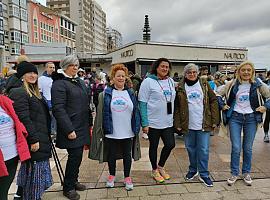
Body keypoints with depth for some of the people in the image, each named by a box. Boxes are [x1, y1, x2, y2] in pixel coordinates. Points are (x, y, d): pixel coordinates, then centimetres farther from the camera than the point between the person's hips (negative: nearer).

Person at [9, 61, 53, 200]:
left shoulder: (34, 92, 15)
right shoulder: (19, 93, -14)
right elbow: (24, 119, -21)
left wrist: (45, 139, 19)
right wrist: (34, 139, -21)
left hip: (41, 140, 10)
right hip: (34, 142, -10)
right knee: (34, 172, 2)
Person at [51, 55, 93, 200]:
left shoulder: (80, 82, 14)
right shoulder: (59, 83, -11)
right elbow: (58, 108, -19)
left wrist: (90, 123, 15)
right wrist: (69, 129, -22)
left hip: (82, 127, 8)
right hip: (71, 128, -7)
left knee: (78, 156, 15)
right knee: (74, 156, -3)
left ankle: (73, 181, 33)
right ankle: (68, 187, 17)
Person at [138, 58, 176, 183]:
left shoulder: (171, 81, 8)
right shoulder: (148, 81, -10)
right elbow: (142, 103, -12)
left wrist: (175, 118, 11)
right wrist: (144, 123, -16)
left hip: (168, 122, 6)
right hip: (153, 122, -5)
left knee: (170, 144, 8)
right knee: (153, 146, 10)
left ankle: (160, 166, 33)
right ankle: (154, 170, 31)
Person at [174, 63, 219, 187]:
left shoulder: (204, 84, 2)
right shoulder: (180, 88, 0)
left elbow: (213, 101, 3)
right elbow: (176, 107, 0)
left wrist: (214, 120, -2)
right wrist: (178, 124, -4)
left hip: (204, 124, 0)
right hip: (188, 125, 1)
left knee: (204, 150, 4)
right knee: (190, 148, 13)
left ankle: (203, 174, 20)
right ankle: (193, 170, 33)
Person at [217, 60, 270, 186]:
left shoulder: (258, 84, -2)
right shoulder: (232, 84, -1)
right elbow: (218, 94, 8)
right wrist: (222, 105, -1)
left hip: (251, 118, 1)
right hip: (235, 118, 0)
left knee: (248, 148, 10)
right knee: (236, 148, -2)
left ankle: (246, 173, 28)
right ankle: (234, 173, 15)